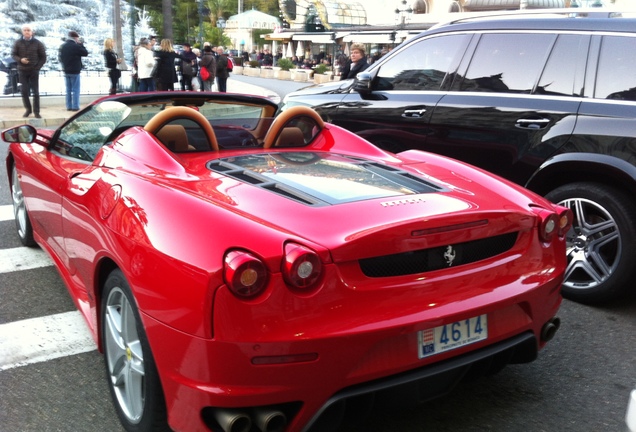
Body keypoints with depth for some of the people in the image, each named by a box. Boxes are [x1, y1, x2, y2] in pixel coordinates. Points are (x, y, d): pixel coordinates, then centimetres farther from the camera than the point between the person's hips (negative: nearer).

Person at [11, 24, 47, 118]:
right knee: (24, 91, 2)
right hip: (22, 71, 1)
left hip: (34, 71, -1)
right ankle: (28, 109, 15)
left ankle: (36, 111, 6)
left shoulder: (37, 43, -1)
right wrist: (20, 60, -14)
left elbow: (43, 57, 3)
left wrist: (38, 67, -6)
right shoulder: (18, 43, 2)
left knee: (35, 92, 0)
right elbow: (13, 54, 6)